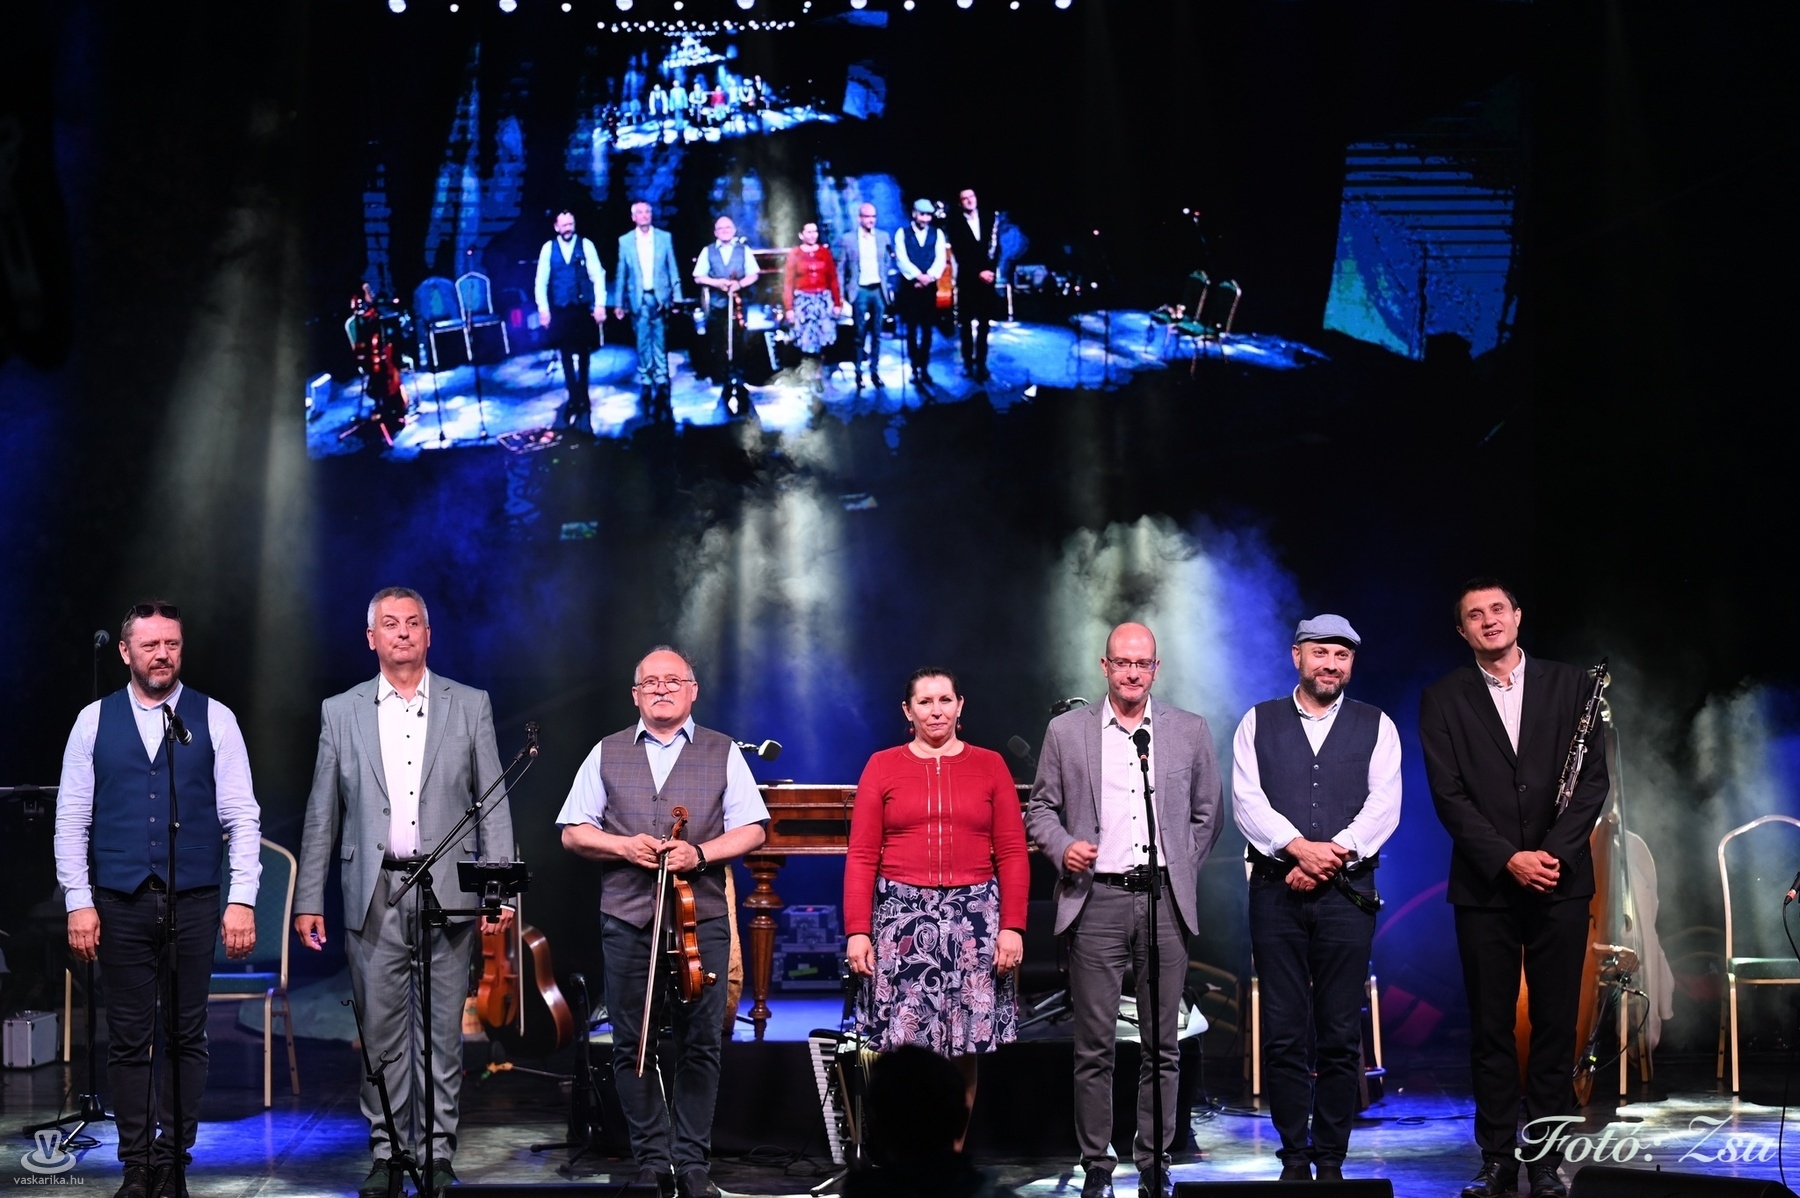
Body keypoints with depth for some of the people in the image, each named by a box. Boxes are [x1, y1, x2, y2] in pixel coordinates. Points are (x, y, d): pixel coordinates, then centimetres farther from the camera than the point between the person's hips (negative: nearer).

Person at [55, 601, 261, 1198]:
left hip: (193, 902, -1)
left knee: (185, 1037, 3)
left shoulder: (214, 719, 3)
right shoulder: (94, 721, 6)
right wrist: (78, 902, -3)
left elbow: (242, 816, 1)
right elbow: (71, 818, 5)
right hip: (120, 903, 1)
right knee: (128, 1038, 4)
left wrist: (242, 900, -6)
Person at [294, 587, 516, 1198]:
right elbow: (321, 814, 9)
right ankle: (386, 1148, 15)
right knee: (380, 1029, 4)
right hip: (374, 892, 1)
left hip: (447, 891, -1)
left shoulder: (470, 706, 6)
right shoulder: (341, 712, 8)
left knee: (442, 1030, 2)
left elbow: (493, 804, 5)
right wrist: (308, 900, 4)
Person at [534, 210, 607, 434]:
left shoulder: (586, 245, 0)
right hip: (560, 310, 1)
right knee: (567, 355, 1)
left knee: (583, 354, 8)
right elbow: (541, 281, 3)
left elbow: (597, 276, -3)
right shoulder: (548, 248, 2)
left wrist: (600, 304, -10)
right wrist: (543, 309, -4)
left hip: (583, 308, -1)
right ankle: (578, 400, 6)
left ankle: (578, 400, 20)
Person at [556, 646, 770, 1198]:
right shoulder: (606, 754, 12)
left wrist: (701, 853, -11)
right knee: (633, 1045, 2)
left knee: (701, 1044, -1)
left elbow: (751, 830, 5)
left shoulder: (723, 753, 9)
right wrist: (623, 846, -8)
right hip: (627, 919, 1)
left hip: (702, 918, -1)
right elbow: (573, 832, 10)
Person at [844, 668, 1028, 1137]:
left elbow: (1012, 853, 4)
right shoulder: (883, 766, 6)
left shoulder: (989, 765, 8)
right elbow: (861, 856, 2)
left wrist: (1013, 926, -4)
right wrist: (857, 931, -5)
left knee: (965, 1045, 4)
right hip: (902, 915, -1)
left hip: (974, 916, 1)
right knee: (904, 1045, -2)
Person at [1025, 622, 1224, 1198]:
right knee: (1094, 1045, 0)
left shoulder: (1191, 731, 9)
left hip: (1165, 901, 1)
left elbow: (1207, 813, 16)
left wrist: (1183, 872, 8)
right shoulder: (1066, 731, 7)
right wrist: (1062, 848, -7)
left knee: (1162, 1043, 4)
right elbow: (1041, 807, 11)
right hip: (1096, 899, -1)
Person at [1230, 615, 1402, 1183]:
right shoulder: (1258, 723, 9)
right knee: (1284, 1034, 1)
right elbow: (1246, 799, -2)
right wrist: (1300, 847, -15)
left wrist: (1334, 854, -14)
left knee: (1341, 1037, 0)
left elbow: (1384, 805, -1)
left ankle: (1331, 1159, 8)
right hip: (1276, 894, 0)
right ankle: (1294, 1158, 8)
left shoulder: (1376, 726, 9)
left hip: (1347, 894, 0)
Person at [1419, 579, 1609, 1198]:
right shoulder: (1443, 699, 5)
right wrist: (1508, 859, -13)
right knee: (1490, 1027, 2)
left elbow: (1593, 779, 2)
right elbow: (1448, 795, -2)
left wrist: (1554, 853, -10)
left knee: (1556, 1025, 1)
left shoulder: (1570, 685, 7)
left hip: (1560, 882, 0)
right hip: (1485, 886, 0)